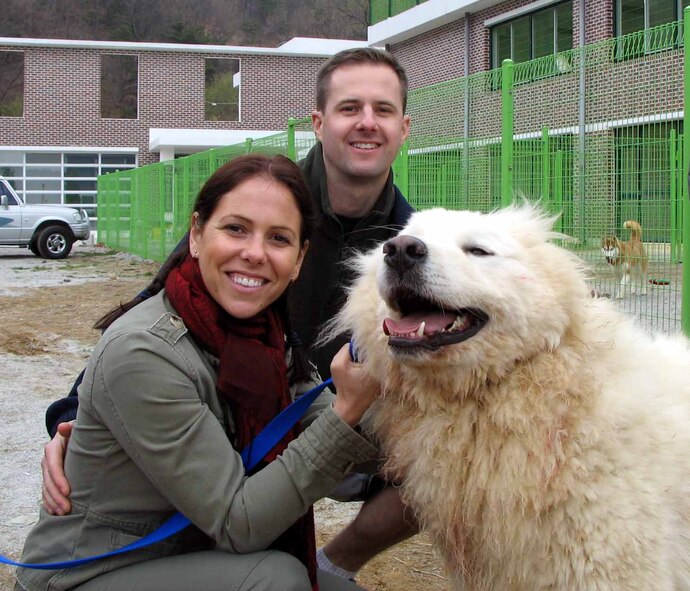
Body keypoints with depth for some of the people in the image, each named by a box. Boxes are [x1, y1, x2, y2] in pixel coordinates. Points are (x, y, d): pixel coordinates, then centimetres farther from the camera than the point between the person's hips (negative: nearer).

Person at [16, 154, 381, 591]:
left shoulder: (267, 333, -3)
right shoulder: (141, 353, -26)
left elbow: (340, 475, -6)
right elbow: (237, 525, -24)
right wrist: (346, 413, -32)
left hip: (187, 554, 7)